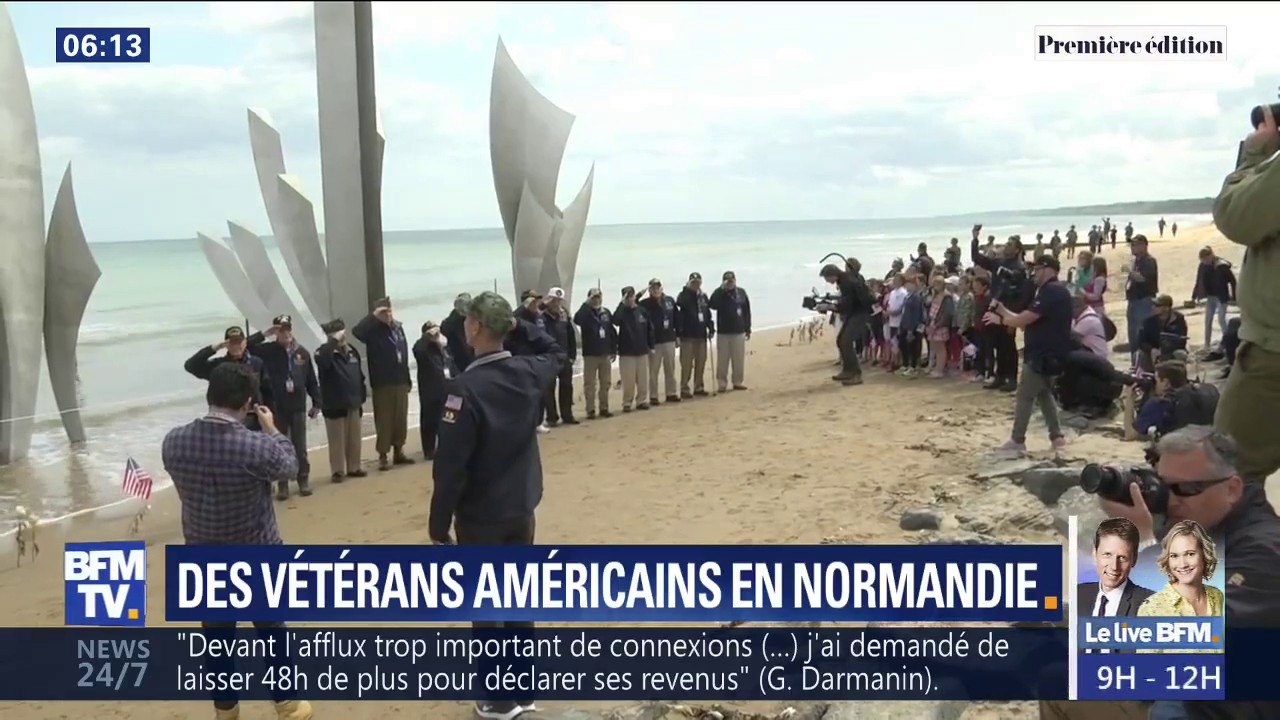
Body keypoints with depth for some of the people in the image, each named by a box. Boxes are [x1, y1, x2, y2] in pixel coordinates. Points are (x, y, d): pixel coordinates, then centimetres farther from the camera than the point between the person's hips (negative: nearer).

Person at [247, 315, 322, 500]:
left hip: (298, 408, 1)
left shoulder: (302, 352, 1)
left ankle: (303, 480, 21)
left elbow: (311, 380, 5)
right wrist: (264, 334, -18)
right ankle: (282, 484, 15)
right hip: (277, 408, -1)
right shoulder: (269, 350, -3)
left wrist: (316, 403, 5)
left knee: (300, 448, 9)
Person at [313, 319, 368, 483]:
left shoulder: (352, 351, 8)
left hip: (353, 403, 5)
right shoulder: (325, 352, -9)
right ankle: (338, 471, 11)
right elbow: (321, 359, -37)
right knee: (337, 440, 1)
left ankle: (353, 467, 24)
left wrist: (361, 396, 15)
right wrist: (334, 341, -34)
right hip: (334, 405, -5)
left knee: (355, 438, 12)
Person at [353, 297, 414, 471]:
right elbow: (356, 331, -29)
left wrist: (408, 379, 13)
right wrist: (373, 316, -24)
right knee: (384, 420, -1)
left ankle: (398, 451, 23)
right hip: (382, 383, -5)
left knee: (401, 418, 10)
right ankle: (383, 455, 5)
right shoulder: (373, 331, -6)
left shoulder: (398, 327, 10)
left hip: (401, 382, 5)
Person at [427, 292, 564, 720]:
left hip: (481, 517, -6)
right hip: (522, 508, 6)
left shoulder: (466, 388, -22)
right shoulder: (530, 372, -3)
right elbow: (557, 354, 25)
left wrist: (439, 524, -13)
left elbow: (450, 466, -21)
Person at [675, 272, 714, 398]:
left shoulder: (703, 296, 12)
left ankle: (699, 387, 19)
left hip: (701, 335, 6)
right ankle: (684, 389, 0)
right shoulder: (684, 295, -4)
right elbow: (680, 303, -25)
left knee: (701, 362, 10)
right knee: (687, 364, -5)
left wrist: (711, 328, 12)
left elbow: (708, 314, 16)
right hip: (688, 336, -6)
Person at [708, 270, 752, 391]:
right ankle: (722, 384, 6)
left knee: (739, 359, 6)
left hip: (739, 332, 2)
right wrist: (722, 289, -22)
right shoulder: (719, 293, -1)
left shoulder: (741, 293, 6)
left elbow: (747, 312, 10)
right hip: (723, 332, -2)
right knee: (723, 360, 1)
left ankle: (738, 382, 16)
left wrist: (748, 329, 8)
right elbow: (712, 305, -21)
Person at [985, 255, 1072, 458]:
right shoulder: (1056, 291, 16)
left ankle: (1017, 442, -2)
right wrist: (1004, 312, 6)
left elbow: (1024, 319, -23)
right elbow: (1031, 322, 12)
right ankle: (1057, 436, 20)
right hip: (1048, 353, 11)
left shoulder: (1050, 292, -19)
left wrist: (1001, 317, -5)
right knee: (1043, 394, 19)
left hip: (1044, 355, -11)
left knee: (1025, 396, -5)